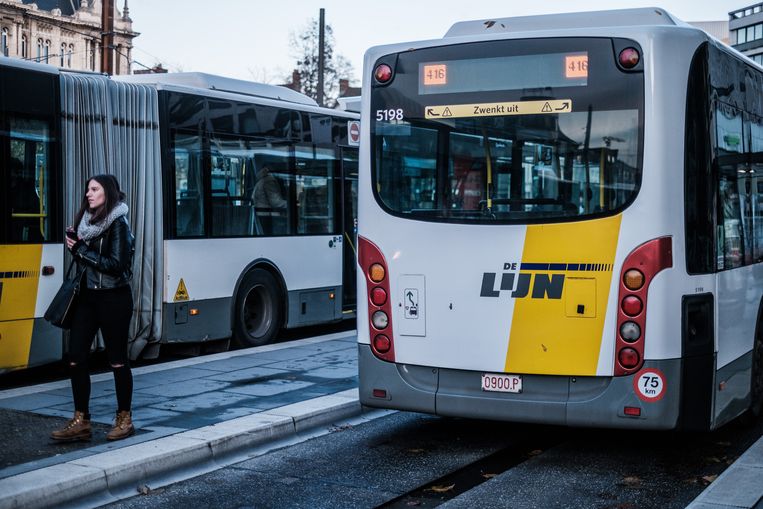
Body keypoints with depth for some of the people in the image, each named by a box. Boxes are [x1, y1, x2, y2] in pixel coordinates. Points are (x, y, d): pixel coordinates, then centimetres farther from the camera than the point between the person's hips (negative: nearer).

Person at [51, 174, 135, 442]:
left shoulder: (118, 224, -11)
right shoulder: (87, 221, 11)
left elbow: (116, 265, -19)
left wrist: (80, 249, -16)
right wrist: (74, 246, -3)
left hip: (113, 298, -7)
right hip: (87, 296, 7)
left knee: (117, 360, 2)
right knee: (76, 358, 2)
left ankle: (124, 419, 14)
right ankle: (80, 421, 10)